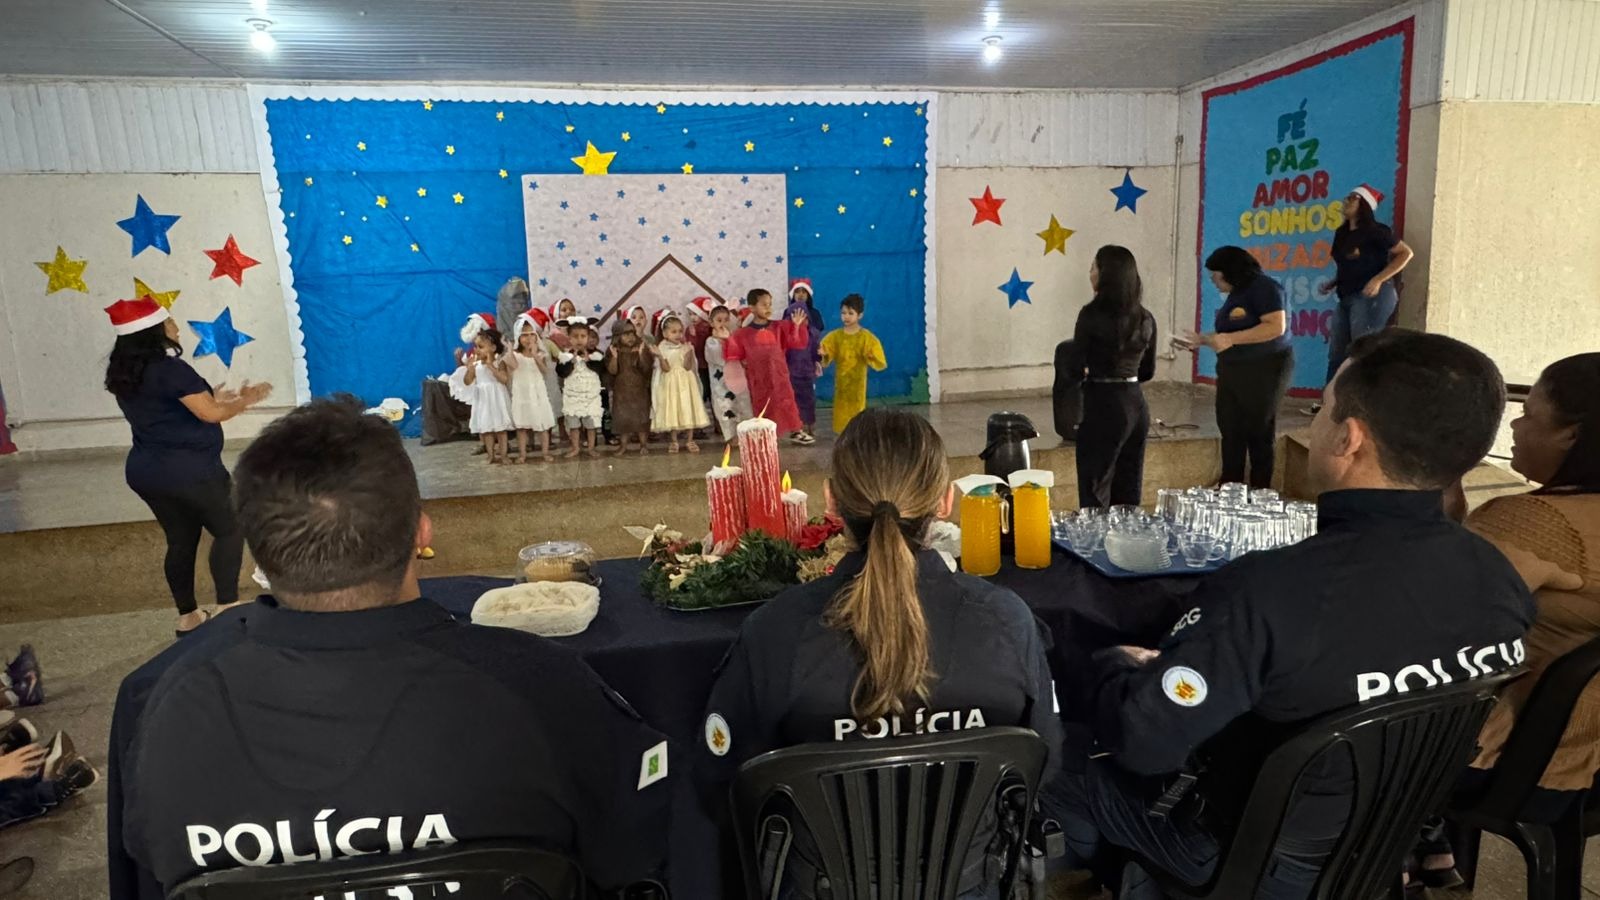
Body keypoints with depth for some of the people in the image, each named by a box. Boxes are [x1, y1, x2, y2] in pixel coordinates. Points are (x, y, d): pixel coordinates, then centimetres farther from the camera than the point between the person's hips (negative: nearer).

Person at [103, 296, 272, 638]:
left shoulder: (123, 373, 9)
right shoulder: (169, 369, -18)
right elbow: (211, 414, -17)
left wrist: (209, 398, 17)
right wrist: (245, 400, -1)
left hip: (146, 471, 8)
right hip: (187, 472, -8)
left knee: (180, 540, 16)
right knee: (229, 530, 5)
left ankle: (187, 616, 23)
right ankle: (227, 607, 0)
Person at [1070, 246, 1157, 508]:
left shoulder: (1092, 315, -13)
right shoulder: (1145, 318, 6)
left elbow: (1075, 366, -10)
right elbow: (1147, 371, 14)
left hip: (1103, 407, -7)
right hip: (1137, 406, 7)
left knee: (1095, 492, 1)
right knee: (1129, 491, 15)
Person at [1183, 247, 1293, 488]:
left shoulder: (1264, 288, -12)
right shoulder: (1235, 295, 14)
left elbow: (1276, 327, -23)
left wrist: (1230, 339, -24)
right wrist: (1202, 339, 8)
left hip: (1264, 370, -8)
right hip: (1233, 372, 8)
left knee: (1259, 434, 1)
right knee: (1231, 433, 7)